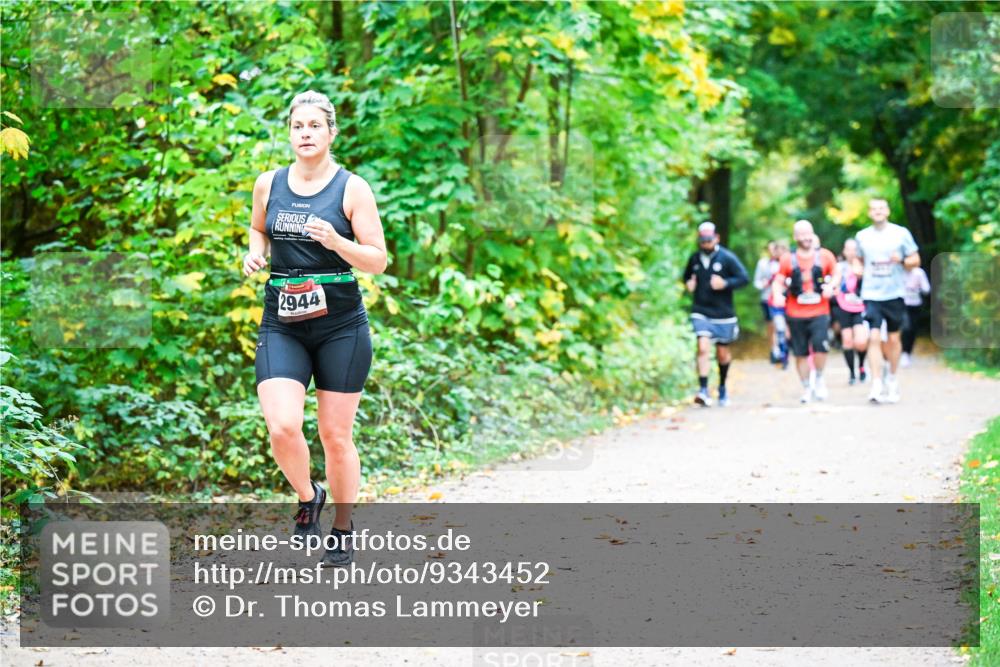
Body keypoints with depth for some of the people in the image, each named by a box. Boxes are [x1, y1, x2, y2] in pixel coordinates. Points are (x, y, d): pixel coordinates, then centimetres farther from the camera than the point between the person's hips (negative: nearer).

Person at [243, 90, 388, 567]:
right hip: (281, 325, 2)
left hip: (340, 326, -2)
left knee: (336, 436, 4)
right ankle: (307, 497, 15)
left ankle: (342, 528, 25)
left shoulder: (352, 188, -3)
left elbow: (378, 261, -3)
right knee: (282, 427, -16)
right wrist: (254, 254, 4)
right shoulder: (268, 184, 6)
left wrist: (336, 241, -21)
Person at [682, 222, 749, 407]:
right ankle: (703, 390, -23)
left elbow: (744, 278, -8)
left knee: (722, 353, 12)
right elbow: (687, 276, 23)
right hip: (701, 313, 1)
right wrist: (688, 283, 0)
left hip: (723, 314, -1)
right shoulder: (694, 259, 4)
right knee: (703, 348, -19)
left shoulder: (727, 258, -6)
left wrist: (725, 283, -22)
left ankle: (722, 388, 35)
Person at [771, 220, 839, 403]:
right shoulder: (788, 259, 2)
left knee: (820, 346, -19)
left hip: (819, 312, -1)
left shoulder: (825, 256, 3)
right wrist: (778, 294, -15)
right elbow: (778, 281, 5)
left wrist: (831, 286, -7)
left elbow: (836, 274, 13)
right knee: (801, 353, 4)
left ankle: (819, 378, 7)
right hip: (796, 314, 1)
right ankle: (806, 388, 19)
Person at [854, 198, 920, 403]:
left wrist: (902, 260, -15)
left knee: (893, 338, 9)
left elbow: (916, 261, 5)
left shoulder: (901, 233, 1)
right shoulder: (862, 236, 7)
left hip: (894, 294, 0)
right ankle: (876, 385, -15)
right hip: (871, 295, 0)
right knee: (874, 338, -12)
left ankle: (892, 377, 31)